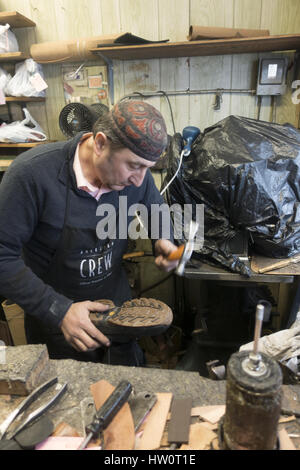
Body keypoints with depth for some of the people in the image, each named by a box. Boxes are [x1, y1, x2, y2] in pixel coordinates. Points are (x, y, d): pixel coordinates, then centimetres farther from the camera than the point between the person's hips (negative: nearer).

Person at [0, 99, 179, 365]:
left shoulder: (136, 175, -14)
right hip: (55, 320, -3)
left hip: (117, 302, 4)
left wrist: (162, 241, -12)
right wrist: (59, 311, -28)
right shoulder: (33, 173, -28)